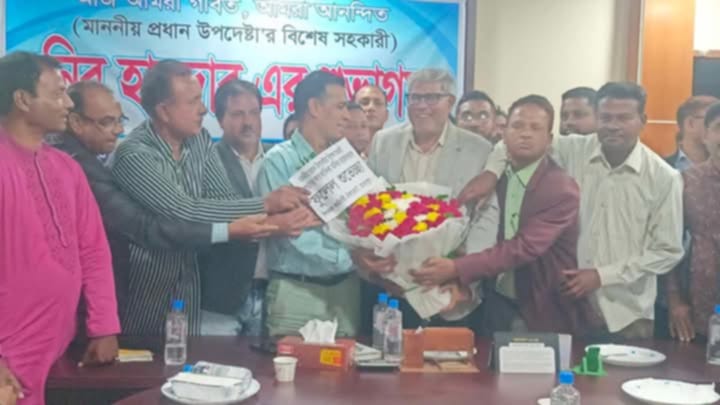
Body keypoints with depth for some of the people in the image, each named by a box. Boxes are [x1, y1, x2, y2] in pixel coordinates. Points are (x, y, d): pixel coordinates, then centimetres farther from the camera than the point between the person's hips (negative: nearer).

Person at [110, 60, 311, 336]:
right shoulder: (134, 155, -22)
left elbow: (228, 201, -5)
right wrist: (265, 205, -26)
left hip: (189, 284, 5)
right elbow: (186, 211, -28)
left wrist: (270, 220, -25)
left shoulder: (200, 141, -1)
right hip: (144, 288, -5)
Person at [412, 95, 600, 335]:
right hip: (497, 303, 5)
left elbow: (524, 247, -27)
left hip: (543, 312, -4)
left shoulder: (561, 189, -17)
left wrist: (456, 269, -34)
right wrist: (459, 279, -14)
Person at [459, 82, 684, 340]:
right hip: (568, 304, 2)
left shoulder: (665, 178, -5)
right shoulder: (573, 151, -1)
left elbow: (668, 251, -4)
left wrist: (602, 275, -12)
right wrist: (492, 172, -10)